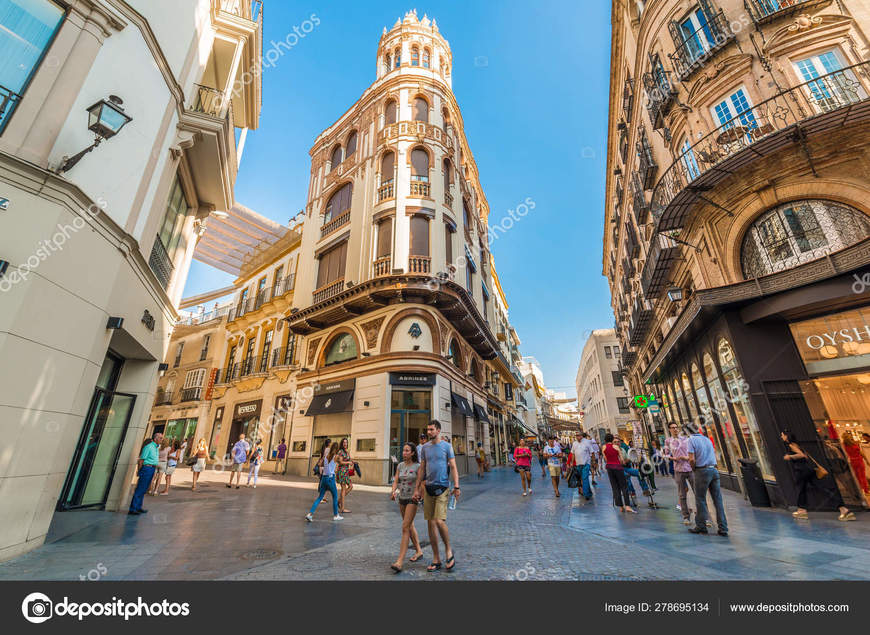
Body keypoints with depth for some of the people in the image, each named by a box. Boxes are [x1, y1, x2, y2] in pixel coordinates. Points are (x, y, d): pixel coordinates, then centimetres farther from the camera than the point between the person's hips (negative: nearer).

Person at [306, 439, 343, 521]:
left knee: (320, 497, 15)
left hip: (324, 478, 5)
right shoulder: (336, 456, -8)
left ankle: (310, 514, 4)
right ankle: (336, 515, 22)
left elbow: (319, 464, 8)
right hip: (331, 478, -5)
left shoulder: (325, 456, 6)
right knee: (335, 496, 12)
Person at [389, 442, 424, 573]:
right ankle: (418, 551, 35)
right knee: (410, 526, 18)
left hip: (412, 499, -6)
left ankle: (400, 561, -7)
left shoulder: (417, 466, -10)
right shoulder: (400, 465, 5)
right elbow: (396, 480, 1)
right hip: (402, 498, 6)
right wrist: (393, 491, -16)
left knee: (405, 528, -10)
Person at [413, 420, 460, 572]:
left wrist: (457, 487, -12)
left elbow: (453, 467, -4)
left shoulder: (447, 446, -3)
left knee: (439, 521, -13)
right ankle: (436, 559, 21)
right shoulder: (425, 447, 9)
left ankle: (448, 550, 14)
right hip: (428, 488, 5)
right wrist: (417, 488, 12)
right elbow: (422, 468, 13)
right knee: (431, 523, 8)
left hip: (442, 487, -4)